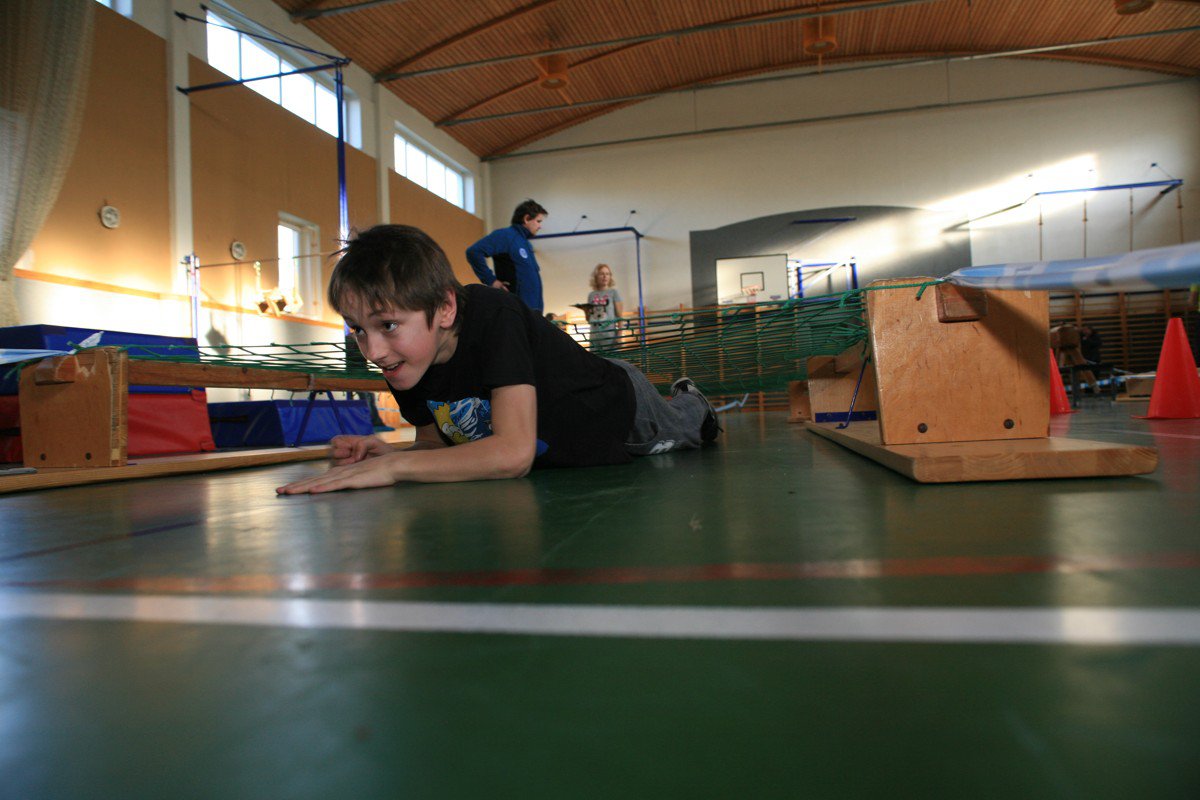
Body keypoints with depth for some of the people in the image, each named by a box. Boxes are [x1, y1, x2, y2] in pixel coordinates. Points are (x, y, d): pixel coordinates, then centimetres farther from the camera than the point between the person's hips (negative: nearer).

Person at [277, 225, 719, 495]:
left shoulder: (493, 317, -45)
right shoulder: (406, 363, -25)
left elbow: (514, 453, -53)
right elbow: (437, 443, -11)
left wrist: (395, 466, -51)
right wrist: (387, 455, -33)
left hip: (619, 407, -6)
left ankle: (690, 403, 61)